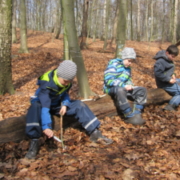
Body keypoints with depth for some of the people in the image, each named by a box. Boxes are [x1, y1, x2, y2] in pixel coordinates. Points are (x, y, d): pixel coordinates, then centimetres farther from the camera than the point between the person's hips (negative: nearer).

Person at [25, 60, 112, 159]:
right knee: (35, 107, -42)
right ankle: (34, 141, -39)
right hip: (42, 103, -5)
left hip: (56, 104, 5)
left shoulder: (67, 81, -14)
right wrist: (46, 127, -49)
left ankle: (94, 132, -12)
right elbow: (44, 106, -41)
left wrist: (65, 105, -17)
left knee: (79, 104, -16)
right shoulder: (46, 83, -33)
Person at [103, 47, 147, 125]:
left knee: (142, 90, -7)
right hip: (111, 88, -8)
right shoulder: (113, 64, -11)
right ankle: (130, 116, -35)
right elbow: (108, 80, -21)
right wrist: (124, 85, -26)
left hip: (123, 88, 8)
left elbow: (128, 80, 22)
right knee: (120, 90, -43)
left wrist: (130, 85, -5)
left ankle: (136, 114, -20)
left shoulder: (128, 68, 14)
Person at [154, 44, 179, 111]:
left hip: (169, 80, 11)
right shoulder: (161, 61, -22)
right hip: (165, 84, -11)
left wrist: (172, 74, 3)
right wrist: (169, 79, -24)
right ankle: (170, 106, -15)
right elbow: (158, 73, -28)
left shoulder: (168, 59, 10)